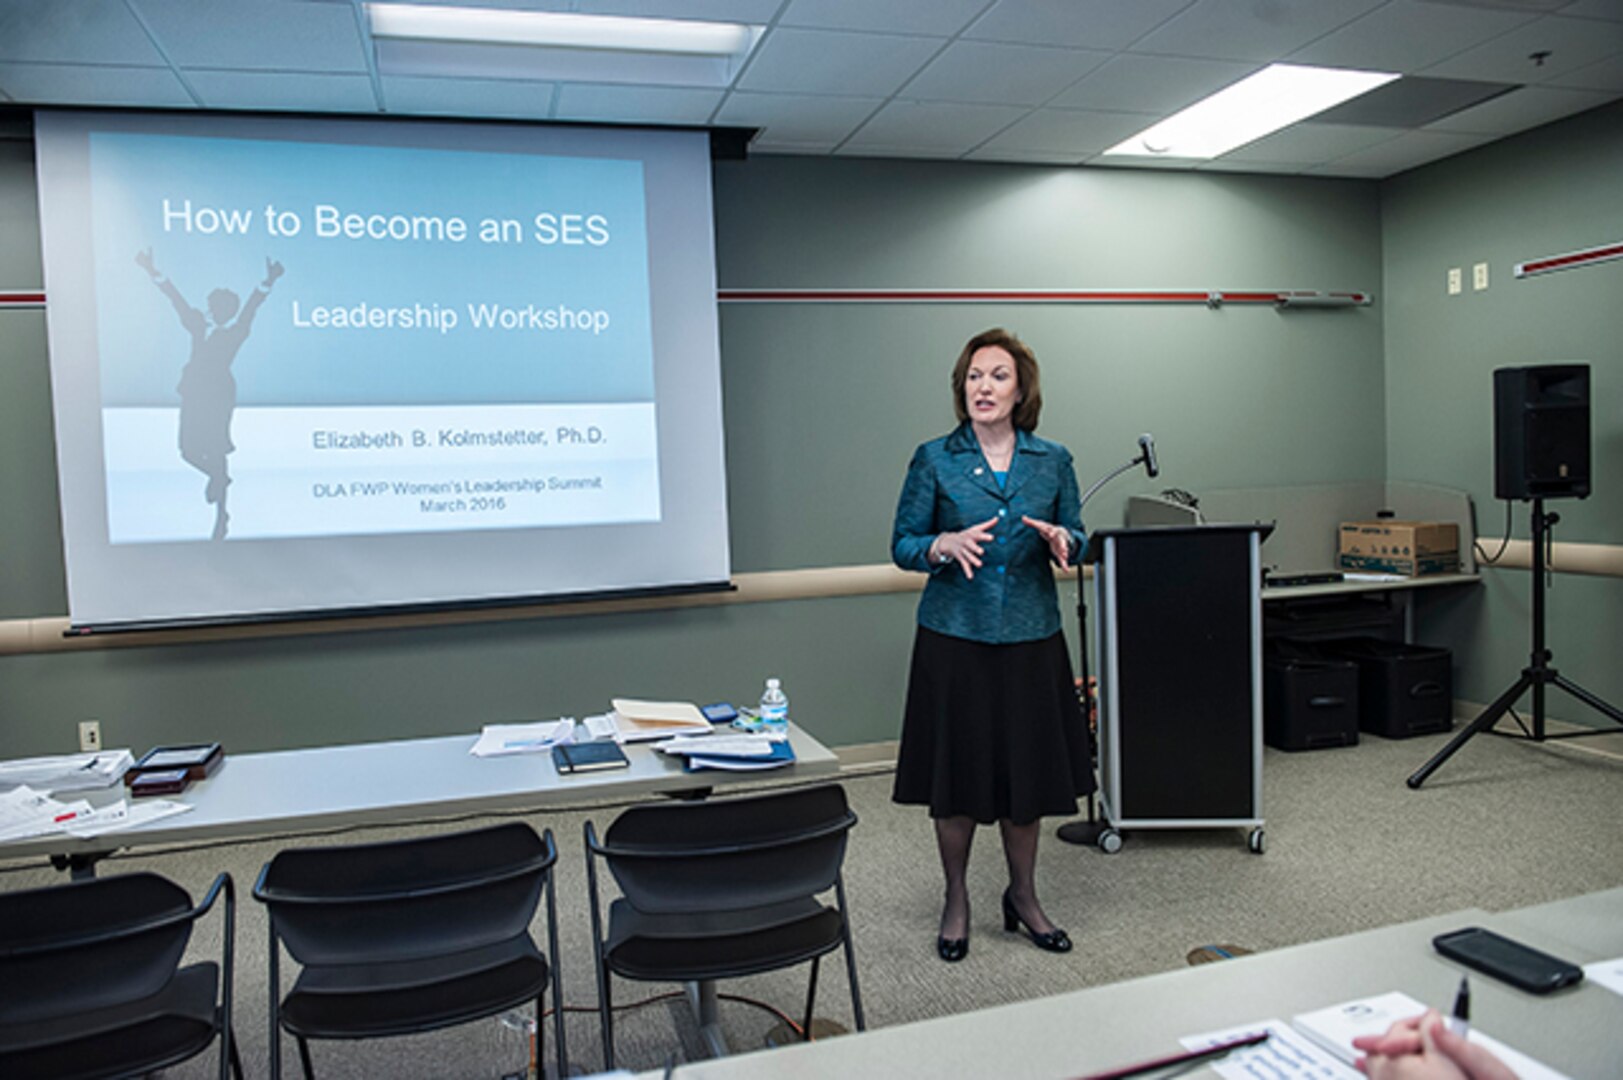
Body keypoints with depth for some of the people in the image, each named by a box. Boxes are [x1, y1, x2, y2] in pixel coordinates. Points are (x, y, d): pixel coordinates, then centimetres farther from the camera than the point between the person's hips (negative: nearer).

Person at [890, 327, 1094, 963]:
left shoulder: (1053, 461, 5)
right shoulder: (934, 459, -2)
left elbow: (1077, 540, 11)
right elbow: (902, 544, 0)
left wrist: (1062, 540, -12)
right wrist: (946, 544, -20)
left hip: (1030, 636, 2)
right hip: (954, 636, -2)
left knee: (1029, 771, 9)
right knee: (955, 774, 5)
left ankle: (1022, 897, 30)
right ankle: (956, 902, 25)